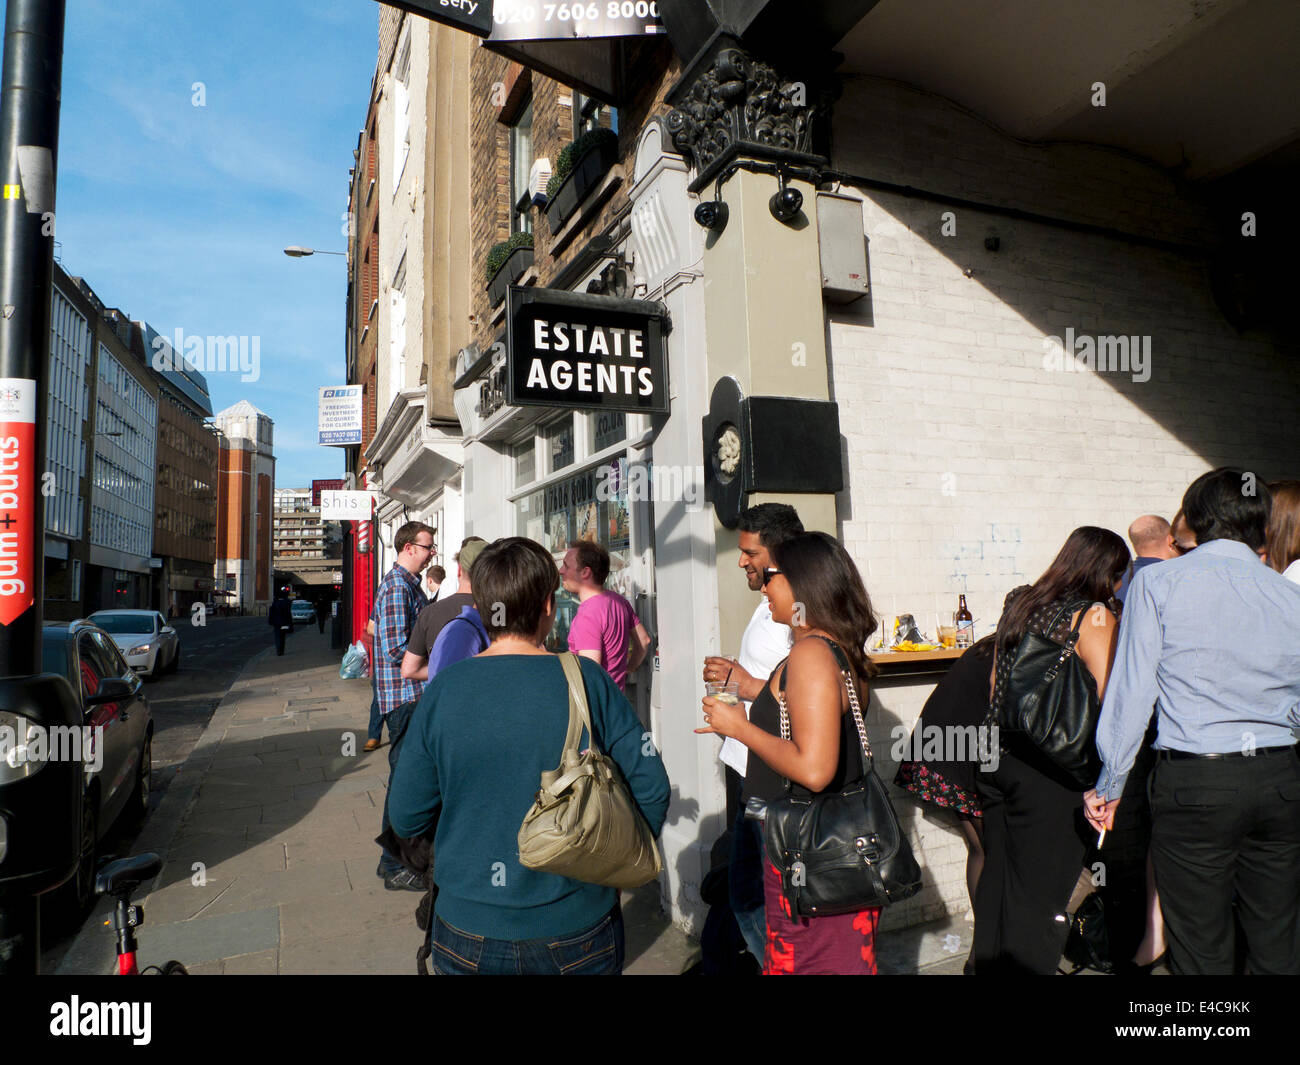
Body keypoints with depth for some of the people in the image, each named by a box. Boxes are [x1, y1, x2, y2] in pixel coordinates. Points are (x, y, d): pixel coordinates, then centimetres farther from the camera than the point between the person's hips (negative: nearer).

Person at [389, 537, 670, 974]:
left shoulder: (443, 689, -12)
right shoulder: (590, 681, -15)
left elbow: (406, 819, -6)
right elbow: (651, 791, -11)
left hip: (469, 939, 1)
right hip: (578, 929, 0)